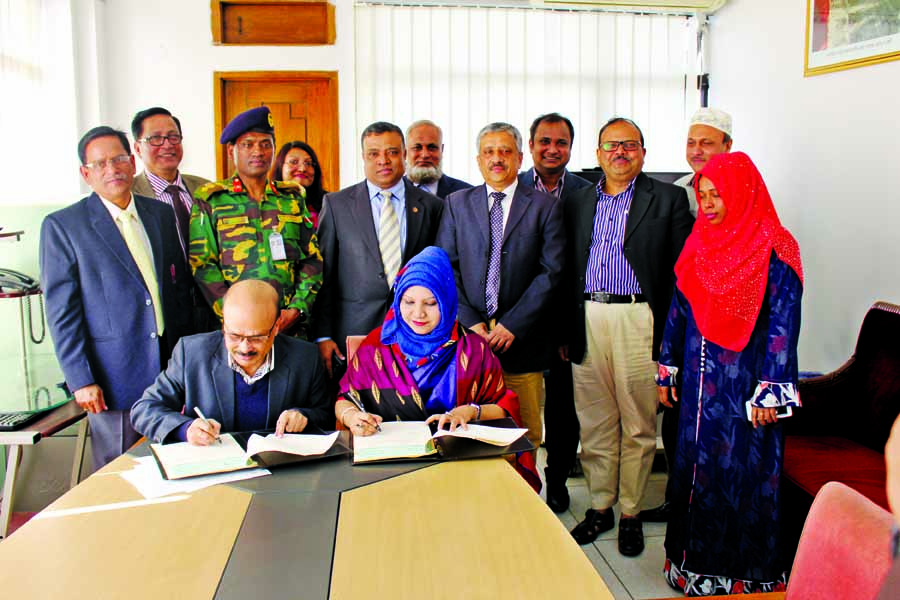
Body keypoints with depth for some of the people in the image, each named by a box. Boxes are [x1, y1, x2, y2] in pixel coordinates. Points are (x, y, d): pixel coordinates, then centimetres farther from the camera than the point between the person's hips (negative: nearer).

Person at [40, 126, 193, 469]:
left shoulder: (162, 214, 10)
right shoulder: (62, 226, -3)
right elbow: (61, 310, -6)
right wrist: (80, 379, -10)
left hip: (171, 364, 4)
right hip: (114, 376, -4)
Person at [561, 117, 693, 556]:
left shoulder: (668, 199, 4)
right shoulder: (577, 203, 14)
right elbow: (567, 273, 13)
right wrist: (564, 331, 8)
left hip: (639, 321, -3)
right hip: (586, 320, 3)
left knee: (638, 424, 5)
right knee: (595, 422, 10)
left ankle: (631, 513, 20)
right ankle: (600, 507, 25)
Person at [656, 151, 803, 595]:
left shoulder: (773, 249, -11)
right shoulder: (699, 243, 7)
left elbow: (783, 324, -13)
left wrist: (770, 392, -16)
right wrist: (667, 369, 13)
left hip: (744, 384, -5)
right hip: (699, 382, 6)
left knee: (741, 473, 4)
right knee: (695, 466, 13)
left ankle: (743, 574, 22)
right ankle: (694, 564, 30)